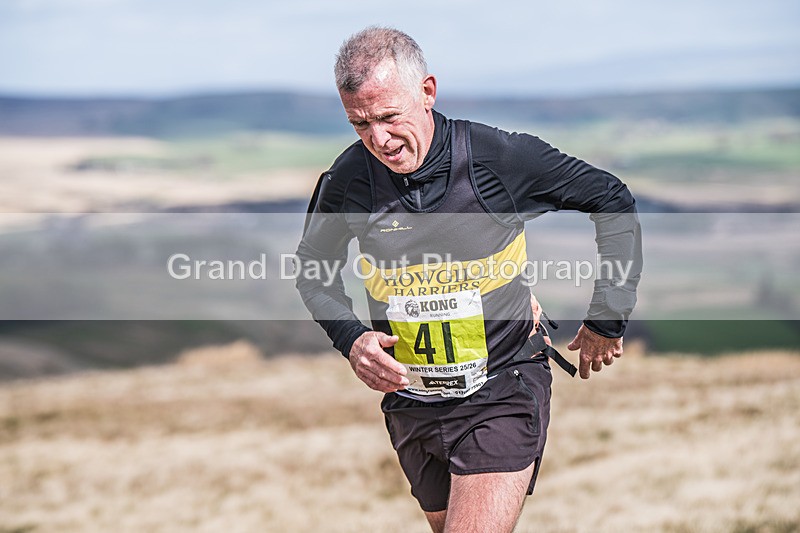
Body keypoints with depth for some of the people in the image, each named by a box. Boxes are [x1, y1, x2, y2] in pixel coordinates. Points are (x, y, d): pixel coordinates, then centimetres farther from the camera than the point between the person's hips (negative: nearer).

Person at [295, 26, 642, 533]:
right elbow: (313, 267, 12)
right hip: (412, 406, 4)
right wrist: (351, 338, -7)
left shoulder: (497, 157, -15)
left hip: (502, 395, -4)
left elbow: (613, 201, -2)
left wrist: (607, 321, -2)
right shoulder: (348, 180, -7)